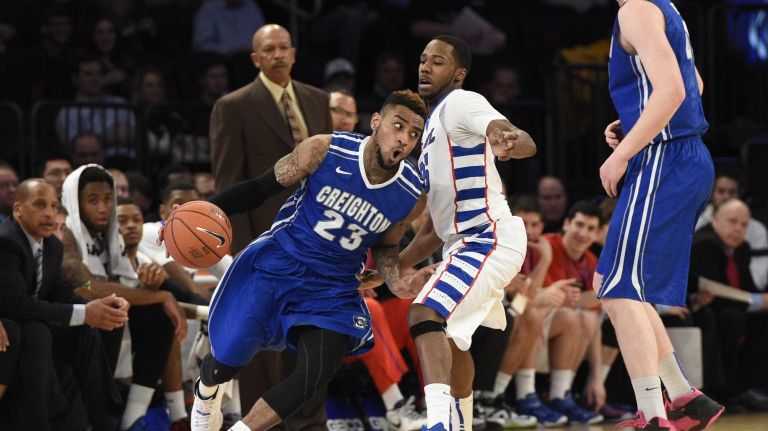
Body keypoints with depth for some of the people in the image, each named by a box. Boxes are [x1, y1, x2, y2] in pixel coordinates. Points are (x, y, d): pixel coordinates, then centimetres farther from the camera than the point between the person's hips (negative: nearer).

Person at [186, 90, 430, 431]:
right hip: (277, 263, -2)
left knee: (316, 377, -20)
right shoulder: (324, 151, -19)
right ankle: (205, 394, 44)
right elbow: (260, 187, -6)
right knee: (227, 361, 4)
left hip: (335, 287, 2)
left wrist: (396, 282, -11)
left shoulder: (411, 197, -10)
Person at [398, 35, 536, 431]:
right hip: (462, 244, 11)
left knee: (426, 316, -28)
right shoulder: (434, 122, 22)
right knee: (449, 341, 26)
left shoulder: (460, 104, -9)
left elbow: (527, 143, -29)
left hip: (490, 239, -11)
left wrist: (507, 142, -52)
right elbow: (438, 223, 26)